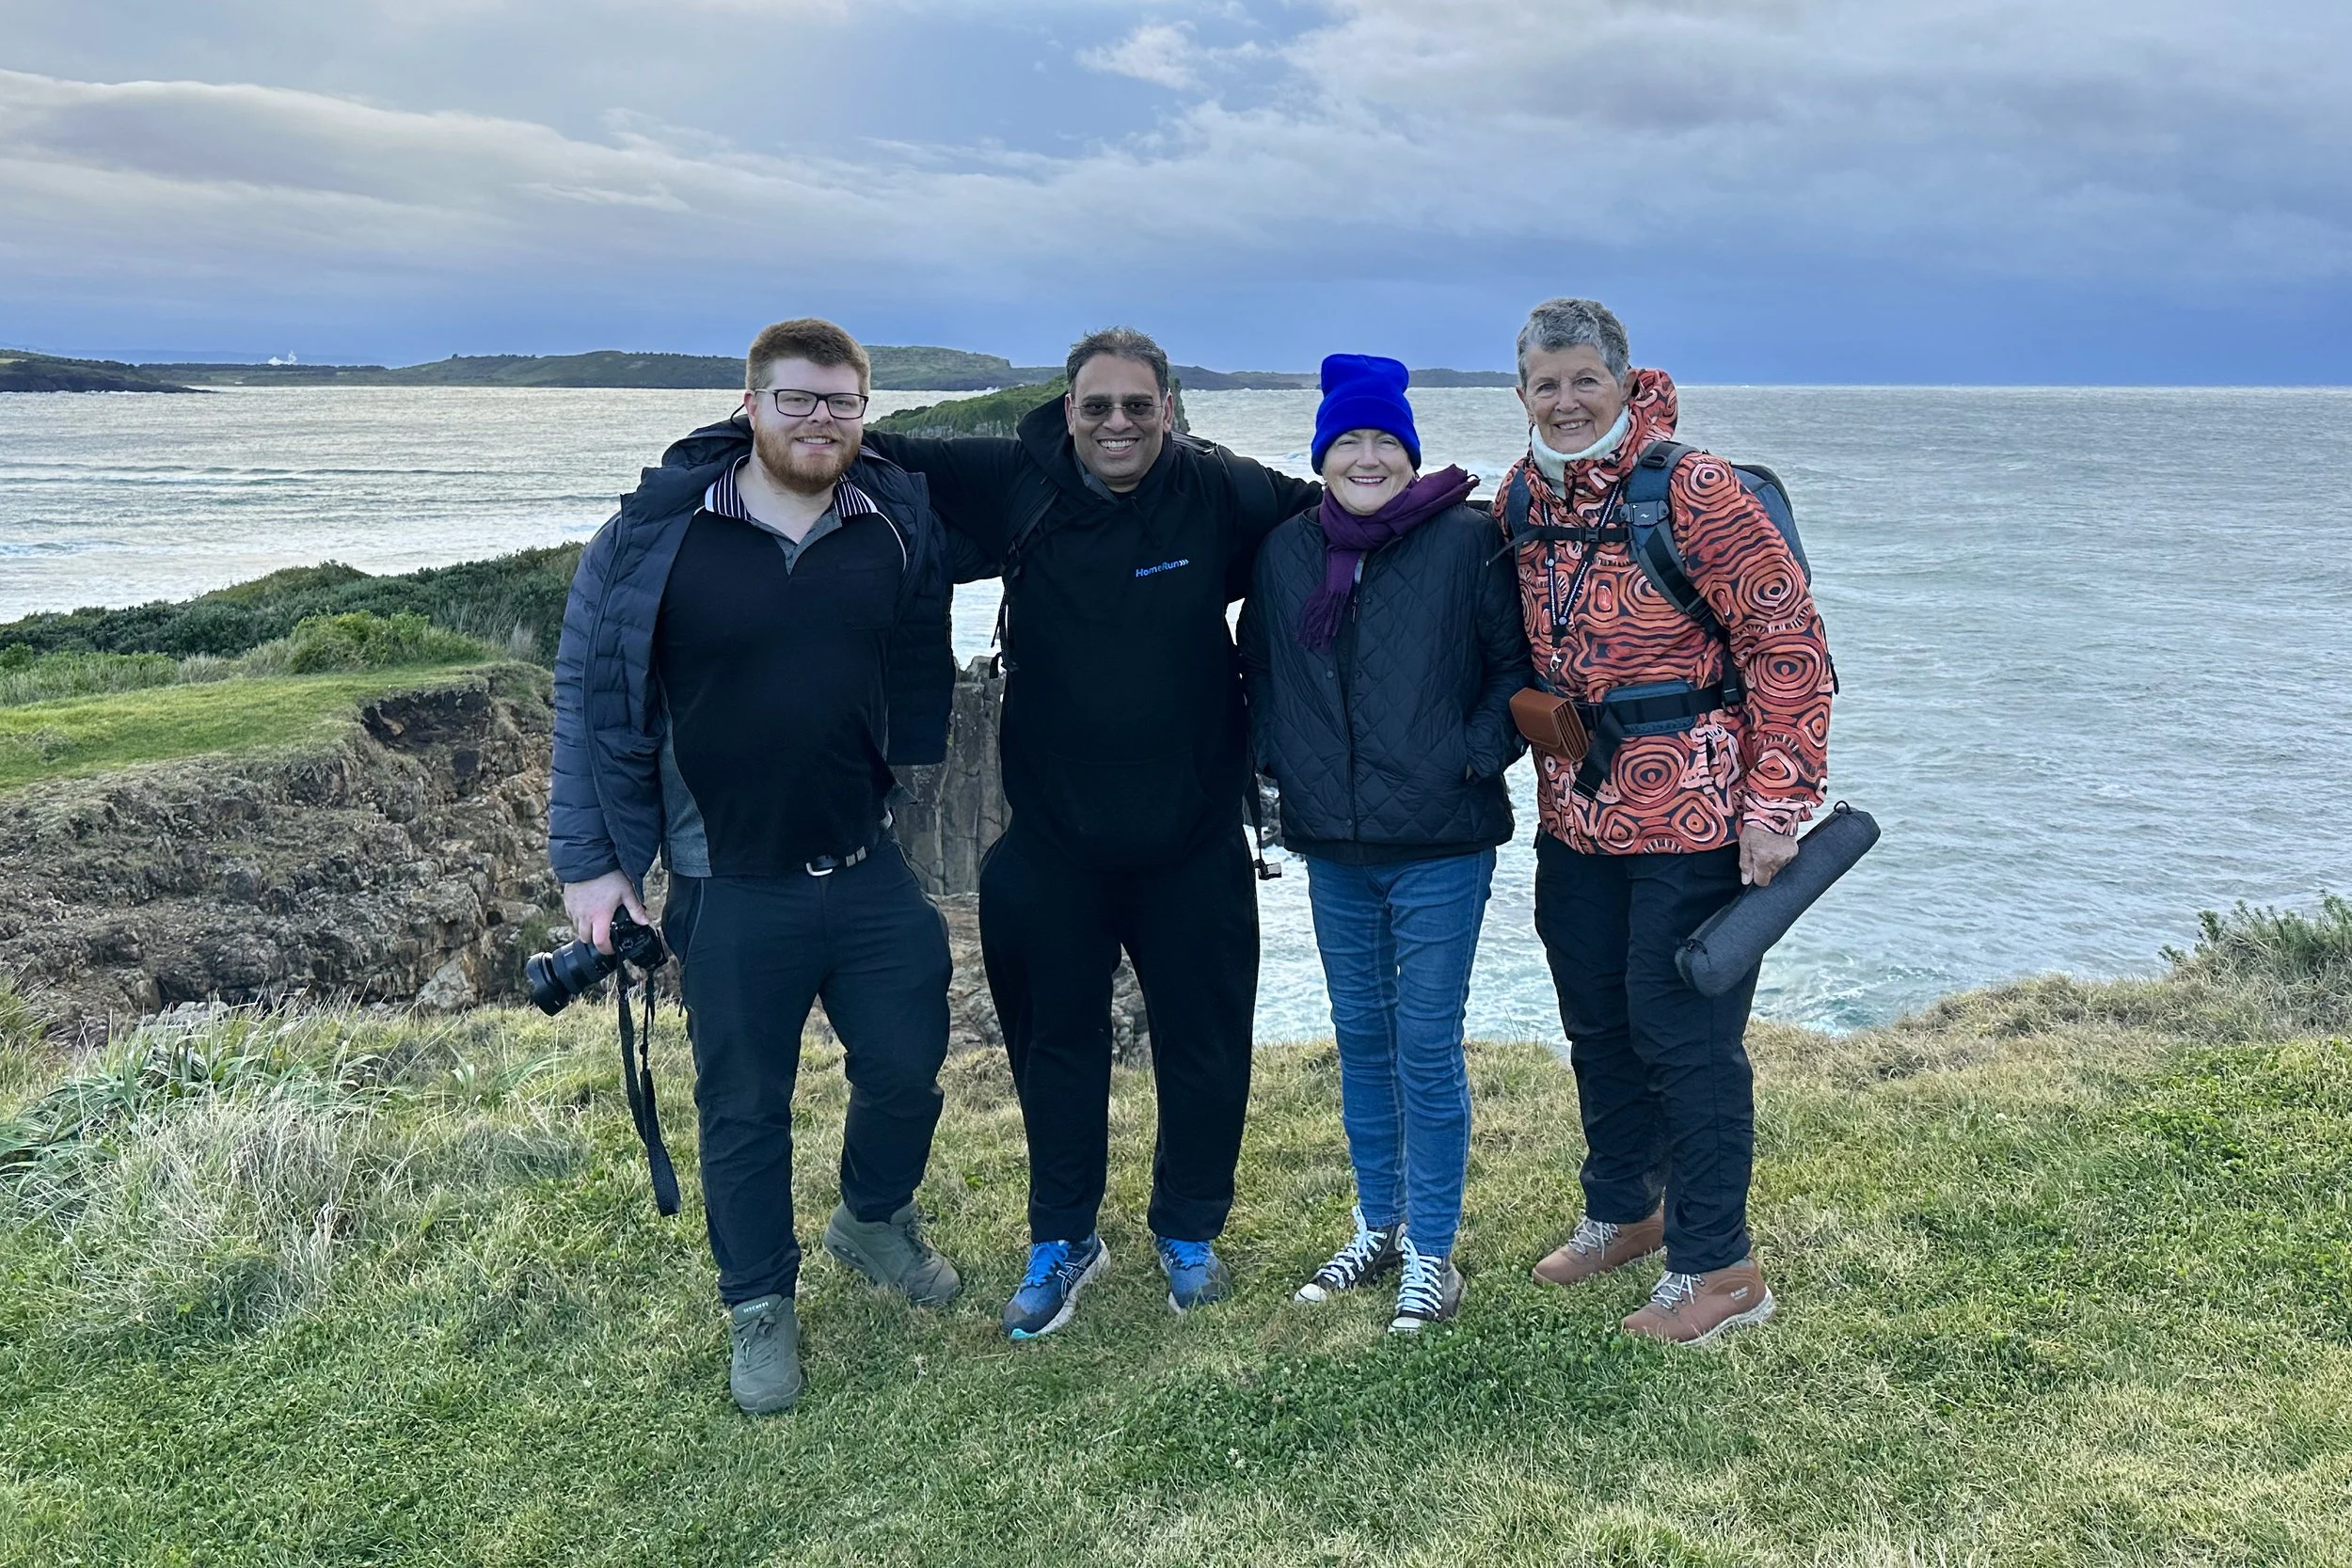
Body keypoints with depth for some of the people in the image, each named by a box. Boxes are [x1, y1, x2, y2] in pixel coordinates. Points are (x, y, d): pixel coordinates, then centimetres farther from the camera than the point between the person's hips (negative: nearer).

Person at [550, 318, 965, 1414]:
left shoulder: (901, 526, -2)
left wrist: (908, 778, 7)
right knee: (744, 1109, 11)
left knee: (906, 1069, 13)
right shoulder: (657, 535, -10)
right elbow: (587, 695, -5)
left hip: (871, 871, 3)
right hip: (729, 891, -2)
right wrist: (586, 860, -5)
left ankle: (875, 1218, 43)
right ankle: (760, 1307, 32)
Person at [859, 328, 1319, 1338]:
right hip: (1053, 844, 1)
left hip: (1195, 842, 0)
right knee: (1055, 1045, 15)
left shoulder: (1218, 494, -9)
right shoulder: (1016, 485, -6)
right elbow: (890, 457, 5)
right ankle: (1062, 1239, 35)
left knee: (1205, 1046, 14)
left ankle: (1188, 1232, 37)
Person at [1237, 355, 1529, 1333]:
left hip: (1440, 846, -4)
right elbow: (1258, 667, 18)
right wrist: (1277, 759, 7)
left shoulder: (1468, 542, -7)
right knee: (1360, 1039, 15)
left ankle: (1432, 1251, 15)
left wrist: (1474, 758, -12)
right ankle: (1378, 1227, 31)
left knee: (1427, 1047, 1)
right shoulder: (1286, 552, 6)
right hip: (1333, 847, 5)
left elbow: (1517, 665, -3)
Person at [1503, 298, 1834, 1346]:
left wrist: (1775, 803, -18)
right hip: (1576, 813, 7)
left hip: (1691, 814, -7)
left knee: (1682, 1032, 0)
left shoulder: (1692, 492, -15)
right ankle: (1622, 1210, 39)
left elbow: (1789, 645, -15)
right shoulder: (1520, 502, 4)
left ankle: (1716, 1266, 15)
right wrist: (1544, 753, 14)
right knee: (1595, 1022, 18)